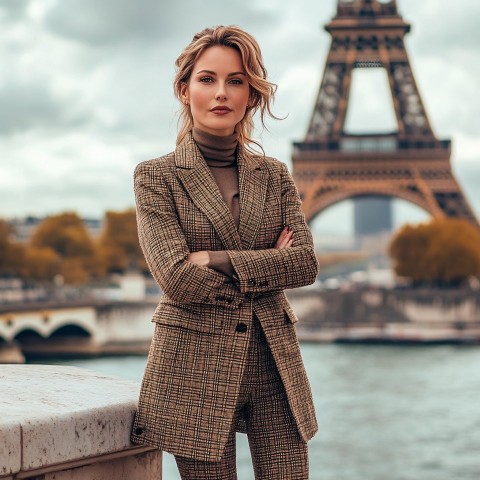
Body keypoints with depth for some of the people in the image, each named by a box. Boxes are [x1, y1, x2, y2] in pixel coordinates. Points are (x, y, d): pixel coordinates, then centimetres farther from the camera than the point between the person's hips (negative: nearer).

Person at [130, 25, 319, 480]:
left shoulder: (274, 176, 9)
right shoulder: (156, 177, -2)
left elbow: (306, 263, -5)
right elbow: (178, 279, -14)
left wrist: (216, 259, -13)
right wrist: (266, 270, -6)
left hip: (274, 365, 3)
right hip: (196, 370, -3)